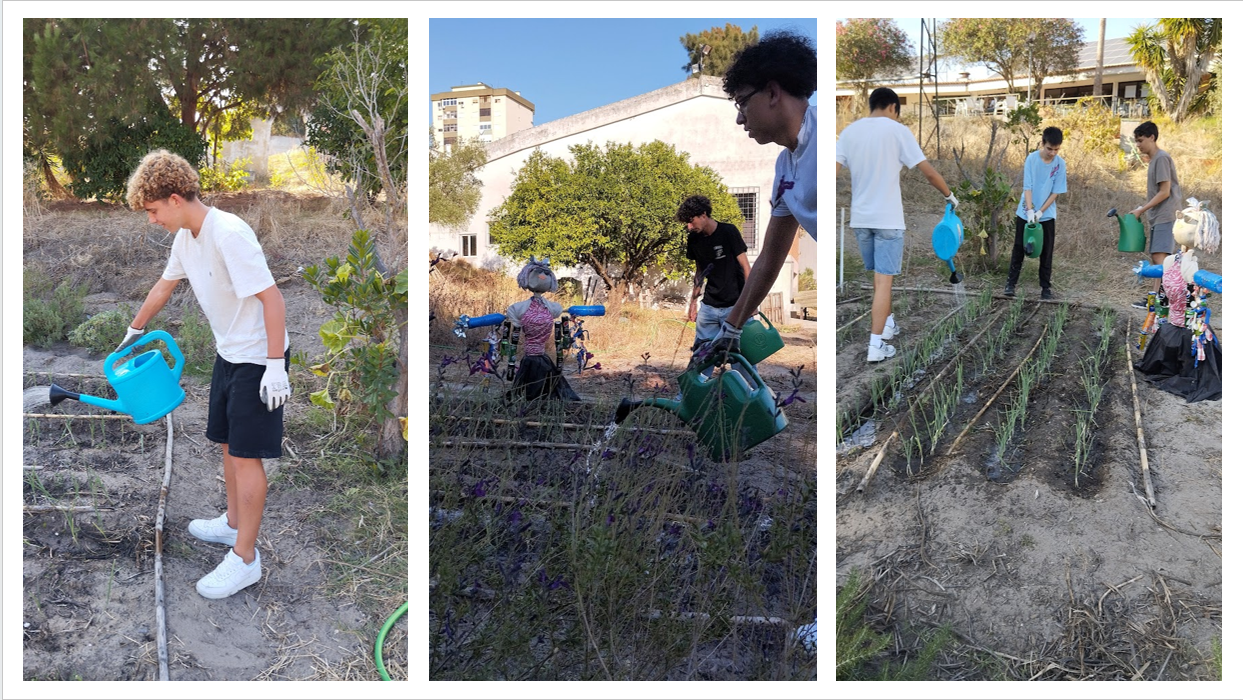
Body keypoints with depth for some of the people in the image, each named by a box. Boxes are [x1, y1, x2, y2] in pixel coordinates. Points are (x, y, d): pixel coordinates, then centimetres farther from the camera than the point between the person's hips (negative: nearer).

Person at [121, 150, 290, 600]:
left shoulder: (229, 234, -24)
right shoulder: (186, 237, 6)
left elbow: (271, 298, -27)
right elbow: (165, 285, 23)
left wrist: (276, 365, -27)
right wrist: (134, 331, 35)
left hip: (258, 359, -9)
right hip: (229, 354, 9)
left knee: (246, 455, -4)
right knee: (228, 444, 20)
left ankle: (244, 558, 6)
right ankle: (234, 524, 39)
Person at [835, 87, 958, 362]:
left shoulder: (848, 131, 5)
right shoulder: (897, 130, -6)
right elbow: (929, 173, -5)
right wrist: (950, 196, 10)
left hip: (859, 218, 4)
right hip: (888, 218, -4)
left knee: (879, 275, 20)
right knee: (884, 280, -2)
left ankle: (888, 323, 35)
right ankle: (876, 345, -3)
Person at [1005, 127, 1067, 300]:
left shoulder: (1060, 164, -7)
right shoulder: (1031, 159, -10)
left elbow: (1056, 192, -6)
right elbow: (1027, 187, -13)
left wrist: (1040, 212, -15)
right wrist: (1030, 210, -24)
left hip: (1047, 215, 1)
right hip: (1025, 212, -1)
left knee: (1046, 252, 5)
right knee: (1019, 248, 4)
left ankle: (1046, 286, 12)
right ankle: (1011, 282, 13)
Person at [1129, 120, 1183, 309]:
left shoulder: (1162, 158, -12)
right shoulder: (1153, 159, 17)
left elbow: (1164, 192, -16)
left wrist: (1141, 210, -13)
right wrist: (1142, 208, 14)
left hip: (1164, 216, -10)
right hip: (1157, 217, 10)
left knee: (1159, 256, -15)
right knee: (1156, 257, 10)